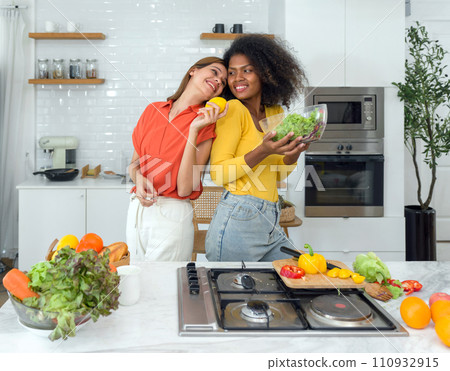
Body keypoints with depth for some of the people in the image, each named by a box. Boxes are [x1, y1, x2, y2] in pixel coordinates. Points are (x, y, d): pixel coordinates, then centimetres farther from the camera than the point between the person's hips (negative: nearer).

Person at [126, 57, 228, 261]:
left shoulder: (205, 125, -6)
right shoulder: (153, 110, 6)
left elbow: (185, 189, -14)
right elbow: (134, 163, 13)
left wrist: (194, 130, -18)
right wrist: (139, 177, -11)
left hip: (171, 214, -4)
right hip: (136, 209, 5)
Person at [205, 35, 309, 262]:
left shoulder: (275, 113, 12)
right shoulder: (233, 109, -9)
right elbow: (218, 173, -14)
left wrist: (294, 151, -1)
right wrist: (263, 151, -23)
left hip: (270, 224, 7)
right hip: (237, 221, -7)